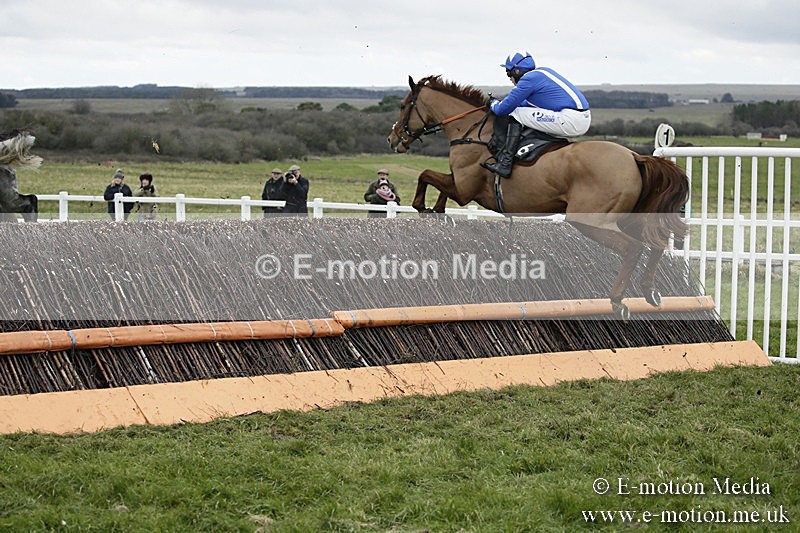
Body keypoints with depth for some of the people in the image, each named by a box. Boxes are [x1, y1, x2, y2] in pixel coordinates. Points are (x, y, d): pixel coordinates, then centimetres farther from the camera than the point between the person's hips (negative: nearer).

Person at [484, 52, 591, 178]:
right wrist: (501, 103, 36)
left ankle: (504, 164, -8)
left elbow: (504, 109, -3)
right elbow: (530, 104, 35)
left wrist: (494, 104, 20)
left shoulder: (528, 79, -7)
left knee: (515, 114, -3)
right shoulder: (542, 71, 21)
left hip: (571, 122, -10)